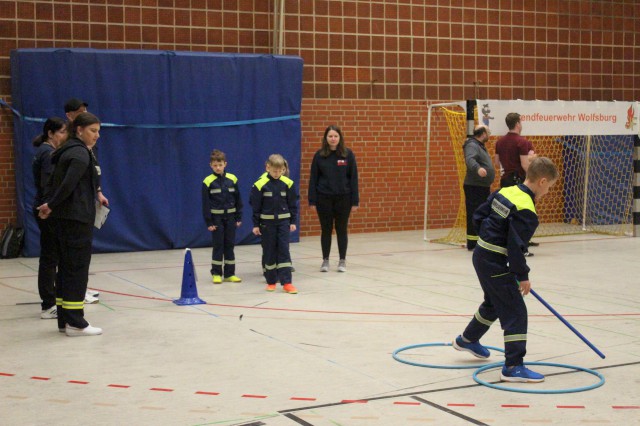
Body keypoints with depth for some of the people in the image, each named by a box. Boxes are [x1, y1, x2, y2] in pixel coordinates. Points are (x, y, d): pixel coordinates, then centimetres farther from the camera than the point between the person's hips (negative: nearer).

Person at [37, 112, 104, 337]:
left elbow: (54, 182, 17)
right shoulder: (80, 153, -13)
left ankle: (64, 319, 16)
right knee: (78, 268, -6)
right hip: (76, 218, -10)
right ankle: (75, 323, -5)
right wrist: (51, 205, -12)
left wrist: (49, 204, 6)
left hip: (62, 218, 10)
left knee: (66, 267, 12)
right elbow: (68, 184, -24)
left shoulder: (68, 151, 18)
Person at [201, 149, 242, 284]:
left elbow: (238, 199, 6)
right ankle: (216, 273, 11)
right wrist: (208, 222, -8)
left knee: (229, 245, 8)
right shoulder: (208, 182, -8)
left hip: (230, 217, 3)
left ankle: (229, 274, 15)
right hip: (216, 218, -3)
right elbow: (205, 203, -6)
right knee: (218, 245, 2)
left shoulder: (232, 179, 0)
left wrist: (239, 217, 4)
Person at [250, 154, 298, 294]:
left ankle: (286, 282, -4)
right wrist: (256, 224, -3)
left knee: (284, 250, -3)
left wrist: (293, 221, 6)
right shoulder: (260, 185, -9)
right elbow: (255, 206, -3)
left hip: (283, 222, 1)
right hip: (267, 223, -1)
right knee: (269, 251, 6)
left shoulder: (288, 183, -2)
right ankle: (271, 281, 17)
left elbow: (293, 204, 6)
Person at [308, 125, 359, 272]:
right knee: (326, 230, 8)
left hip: (343, 198, 0)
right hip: (324, 199, 0)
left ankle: (342, 260, 18)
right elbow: (313, 178, 1)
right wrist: (312, 201, -3)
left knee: (341, 230, 7)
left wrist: (355, 201, -4)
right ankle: (325, 260, 18)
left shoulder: (348, 154, -3)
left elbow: (353, 178, -1)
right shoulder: (319, 155, -1)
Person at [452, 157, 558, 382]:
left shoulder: (505, 192, 4)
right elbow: (515, 246, -22)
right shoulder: (525, 210, -22)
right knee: (515, 312, -4)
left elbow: (478, 216, 12)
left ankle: (468, 339, 49)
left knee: (494, 302, 30)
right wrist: (523, 276, -13)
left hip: (482, 254, 10)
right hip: (495, 264, -10)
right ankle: (513, 366, -3)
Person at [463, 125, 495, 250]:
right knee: (474, 215, -9)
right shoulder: (471, 145, -14)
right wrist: (478, 169, -53)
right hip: (474, 187, -11)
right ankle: (472, 243, -7)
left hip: (483, 187, 11)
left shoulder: (480, 146, 18)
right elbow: (469, 159, -34)